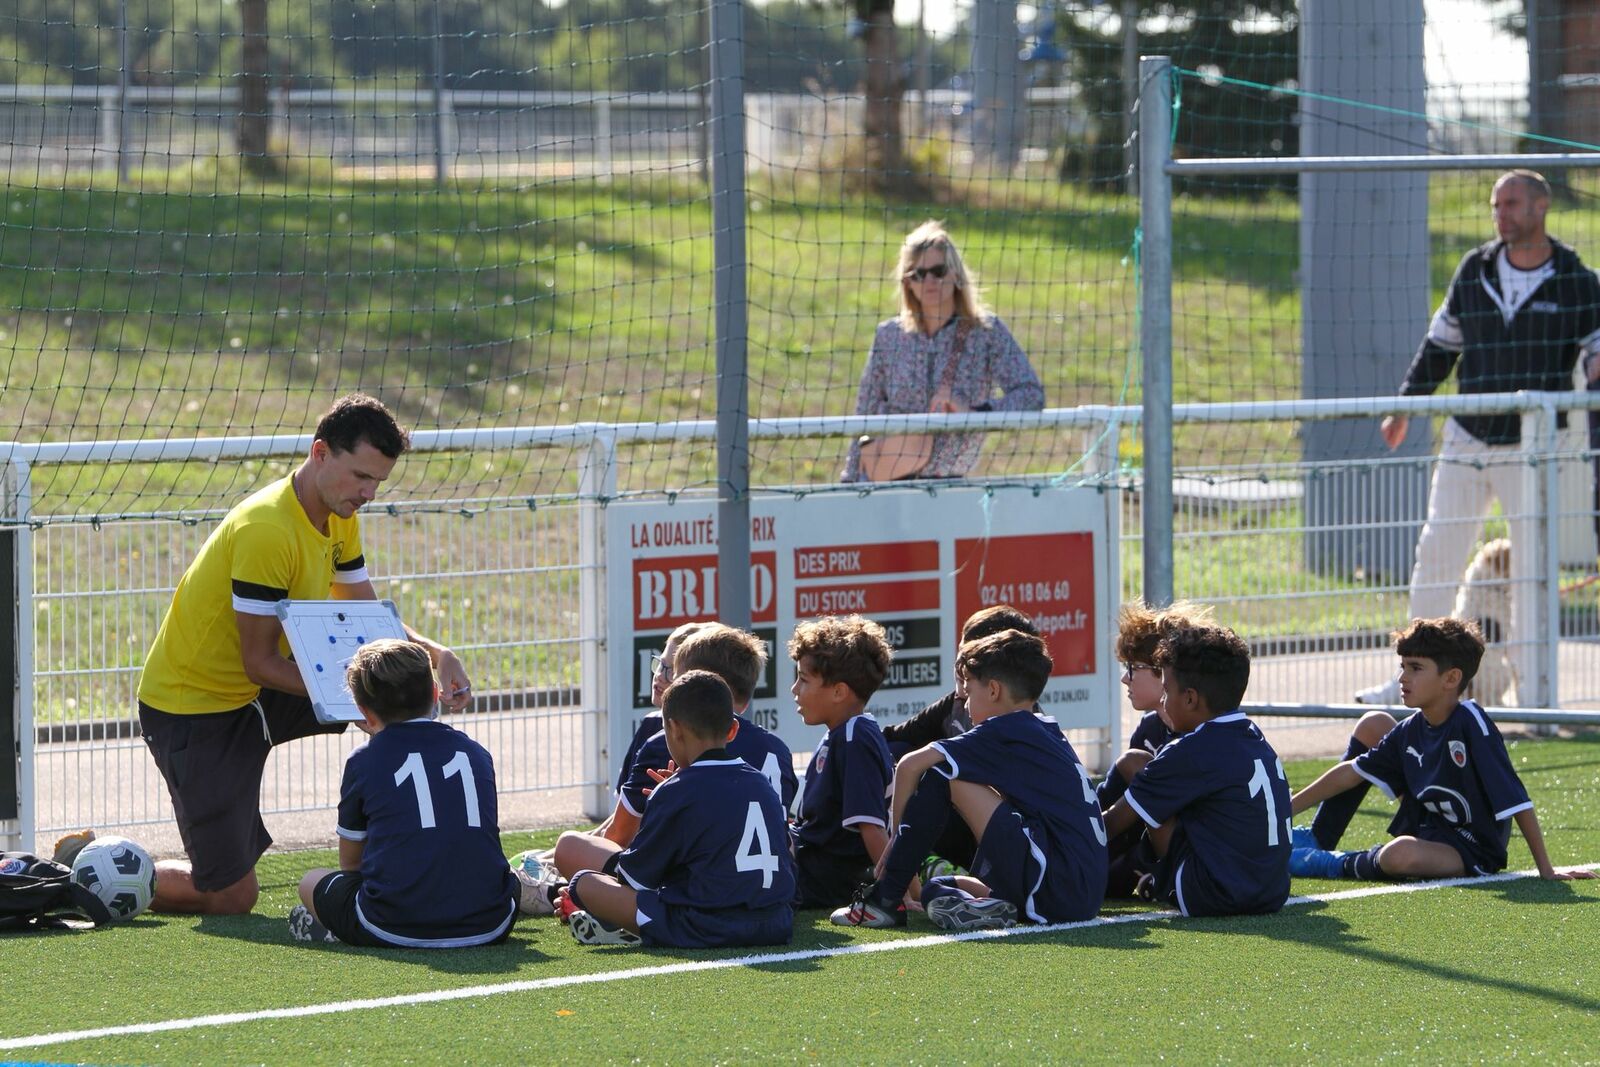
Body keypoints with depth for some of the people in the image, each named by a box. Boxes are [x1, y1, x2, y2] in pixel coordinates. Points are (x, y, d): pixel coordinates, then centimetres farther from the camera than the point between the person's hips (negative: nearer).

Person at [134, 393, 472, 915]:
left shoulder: (339, 517, 1)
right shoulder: (266, 529, -28)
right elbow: (261, 663, -25)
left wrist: (437, 654, -11)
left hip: (258, 695, 9)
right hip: (192, 708, -9)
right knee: (232, 897, -9)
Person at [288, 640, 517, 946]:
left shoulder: (364, 761, 5)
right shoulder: (476, 754, 13)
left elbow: (349, 861, 16)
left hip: (392, 930, -2)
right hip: (486, 928, 2)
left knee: (312, 882, 25)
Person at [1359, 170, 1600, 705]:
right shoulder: (1475, 270, 7)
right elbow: (1441, 344, 17)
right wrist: (1405, 407, 15)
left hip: (1530, 447, -3)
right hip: (1466, 440, 3)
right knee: (1436, 554, 3)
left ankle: (1533, 683, 6)